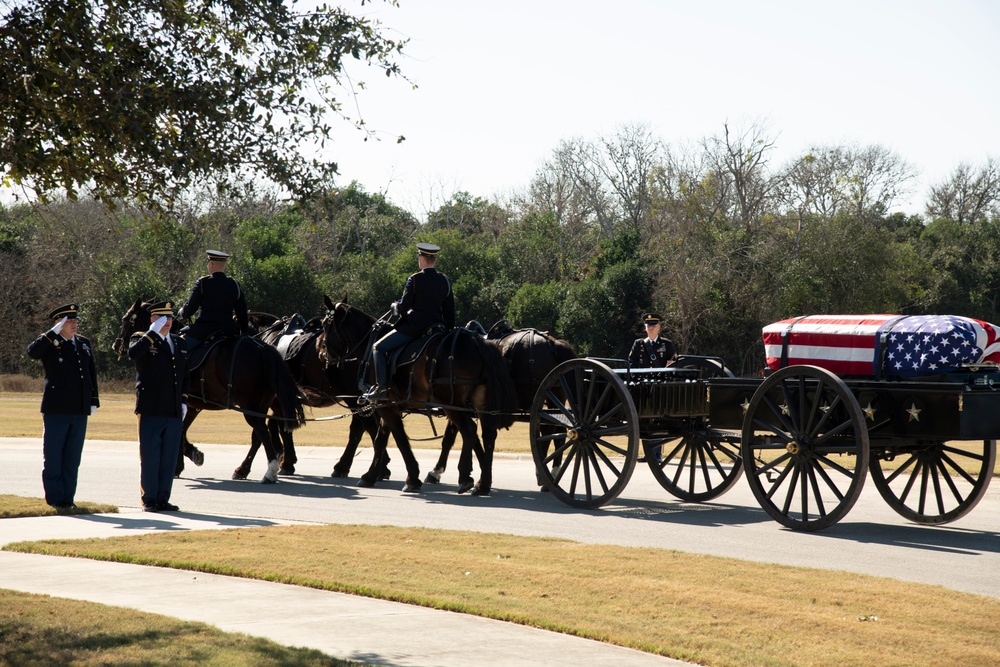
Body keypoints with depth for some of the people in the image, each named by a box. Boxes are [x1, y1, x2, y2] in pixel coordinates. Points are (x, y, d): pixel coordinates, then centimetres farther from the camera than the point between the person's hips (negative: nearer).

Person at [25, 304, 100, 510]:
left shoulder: (84, 344, 15)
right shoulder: (50, 344, -2)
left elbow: (92, 374, 18)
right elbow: (32, 352, -25)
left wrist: (94, 401, 12)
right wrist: (54, 332, -24)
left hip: (79, 411, 5)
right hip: (56, 410, -5)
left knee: (72, 459, 8)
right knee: (53, 457, 0)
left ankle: (68, 498, 13)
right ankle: (55, 499, 6)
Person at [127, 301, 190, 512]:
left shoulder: (181, 343, 17)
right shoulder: (141, 339, 1)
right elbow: (133, 353, -23)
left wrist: (184, 402, 11)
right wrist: (153, 332, -20)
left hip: (174, 413, 5)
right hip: (150, 412, -5)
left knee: (169, 458, 6)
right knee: (149, 457, 0)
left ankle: (163, 499, 13)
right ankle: (149, 500, 6)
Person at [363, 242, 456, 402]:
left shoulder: (414, 280, -11)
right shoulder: (445, 281, 6)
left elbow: (403, 307, -9)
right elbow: (450, 311, 11)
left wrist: (395, 307, 13)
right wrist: (449, 330, 20)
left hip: (414, 326, -6)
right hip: (437, 327, 6)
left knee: (378, 348, 4)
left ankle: (382, 388, -5)